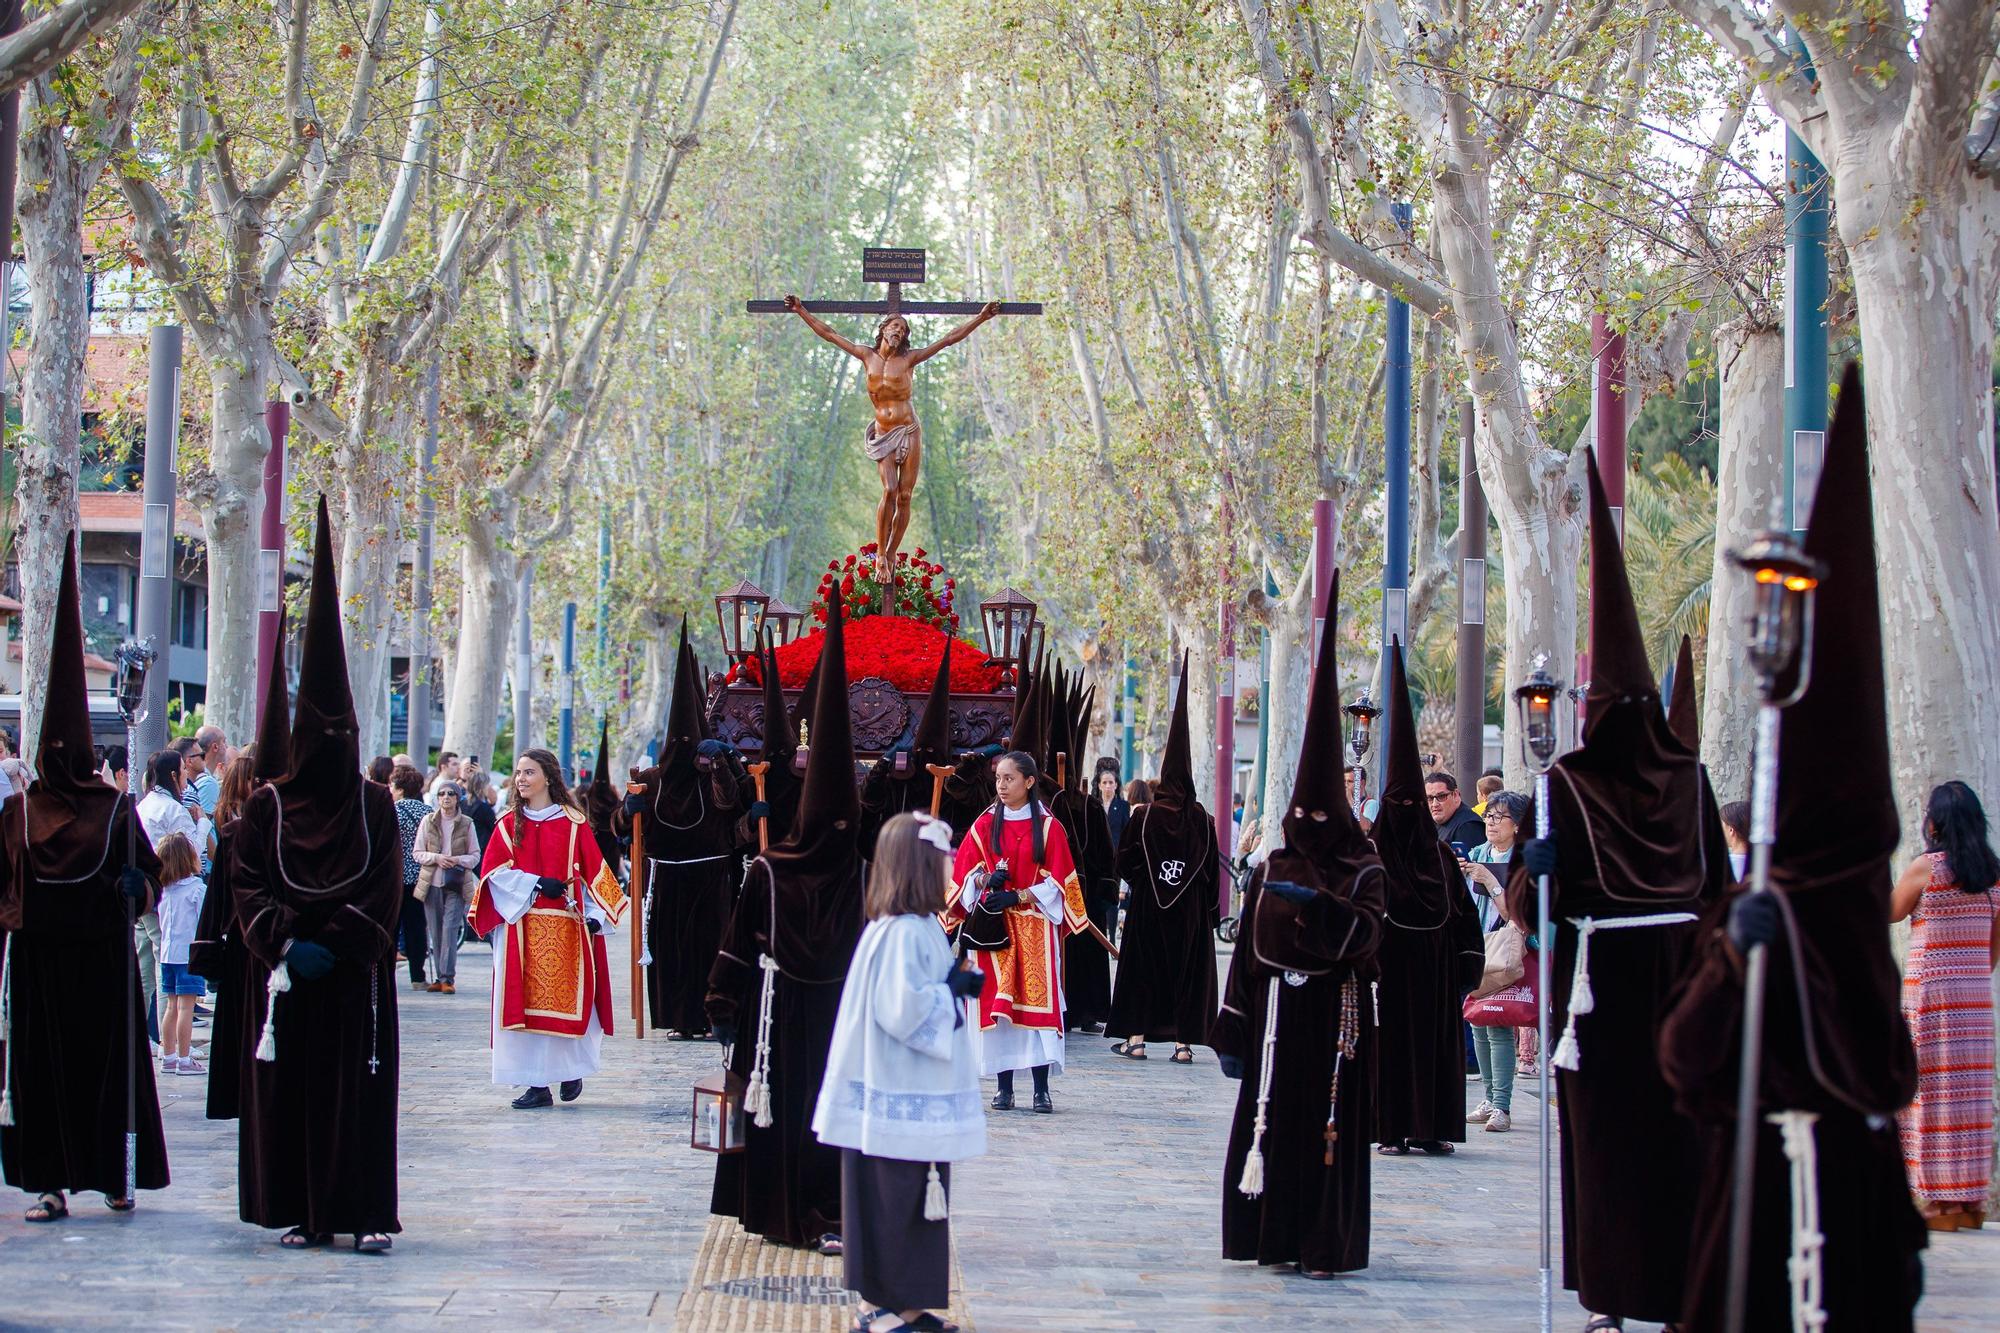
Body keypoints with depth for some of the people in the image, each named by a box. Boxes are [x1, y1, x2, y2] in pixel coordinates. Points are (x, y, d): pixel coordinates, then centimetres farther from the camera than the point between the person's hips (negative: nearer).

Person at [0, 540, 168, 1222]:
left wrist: (136, 883, -14)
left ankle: (112, 1174, 11)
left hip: (101, 953, -2)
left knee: (107, 1057, 1)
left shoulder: (115, 808, 2)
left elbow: (148, 867, 5)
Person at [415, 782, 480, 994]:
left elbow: (476, 855, 5)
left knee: (450, 929, -11)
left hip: (456, 884, -2)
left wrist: (459, 860, -14)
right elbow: (417, 853, 5)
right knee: (435, 931, 5)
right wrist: (436, 858, -12)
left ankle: (448, 978, -11)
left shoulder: (466, 823, 2)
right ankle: (440, 977, 13)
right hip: (432, 882, 2)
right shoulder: (428, 821, 5)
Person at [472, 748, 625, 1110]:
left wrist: (594, 914, -9)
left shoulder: (573, 822, 3)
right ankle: (537, 1085, -1)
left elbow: (593, 869, 3)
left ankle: (572, 1070, 16)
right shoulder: (509, 823, 9)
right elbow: (494, 870, 1)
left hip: (564, 925, -2)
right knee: (527, 1004, -3)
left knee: (565, 998, -3)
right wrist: (536, 884, -12)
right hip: (521, 926, 2)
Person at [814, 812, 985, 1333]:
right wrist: (953, 987, -15)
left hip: (917, 1100, 10)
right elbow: (902, 1011, -27)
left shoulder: (918, 927, 11)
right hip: (901, 1103, -10)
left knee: (919, 1206, 14)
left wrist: (962, 982, 6)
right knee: (892, 1207, -1)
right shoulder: (902, 932, -20)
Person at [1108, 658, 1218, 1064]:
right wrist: (1211, 907, 9)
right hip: (1191, 908, 1)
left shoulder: (1144, 816, -6)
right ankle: (1183, 1041, 3)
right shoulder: (1202, 819, -3)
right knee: (1188, 969, 6)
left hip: (1148, 904, -1)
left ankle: (1136, 1038, 7)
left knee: (1142, 968, 7)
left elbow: (1124, 862, -2)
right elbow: (1213, 869, 0)